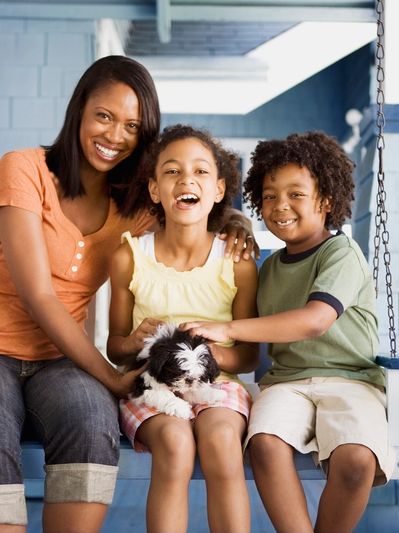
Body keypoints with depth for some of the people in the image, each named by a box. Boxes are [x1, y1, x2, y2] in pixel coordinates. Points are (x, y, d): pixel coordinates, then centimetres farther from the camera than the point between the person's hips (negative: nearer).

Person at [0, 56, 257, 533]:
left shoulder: (136, 206, 9)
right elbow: (38, 295, -14)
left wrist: (233, 224, -4)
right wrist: (110, 377, -18)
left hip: (59, 359, 4)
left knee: (93, 427, -32)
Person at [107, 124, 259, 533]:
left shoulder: (238, 264, -2)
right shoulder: (130, 257, -1)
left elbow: (249, 356, 5)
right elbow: (114, 347, 8)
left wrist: (211, 352, -17)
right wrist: (135, 341, -16)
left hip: (217, 381, 0)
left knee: (220, 439, -33)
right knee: (174, 442, -32)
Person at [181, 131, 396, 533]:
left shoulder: (341, 252, -4)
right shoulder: (270, 266, 18)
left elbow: (314, 320, -21)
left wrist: (228, 329, -25)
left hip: (349, 378, -4)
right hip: (286, 379, 4)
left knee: (355, 460, -32)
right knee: (265, 442, -29)